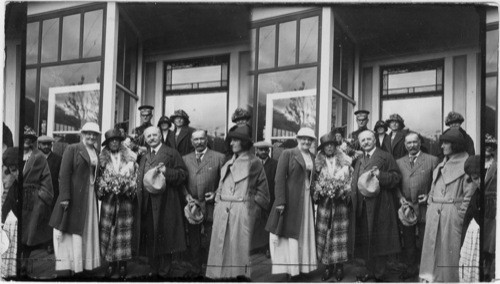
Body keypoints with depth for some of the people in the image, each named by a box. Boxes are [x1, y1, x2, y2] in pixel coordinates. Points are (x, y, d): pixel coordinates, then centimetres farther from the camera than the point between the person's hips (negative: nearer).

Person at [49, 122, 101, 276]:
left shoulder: (97, 152, 12)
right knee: (74, 227, 0)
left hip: (90, 196, 6)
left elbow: (96, 174, 11)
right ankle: (71, 264, 8)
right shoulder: (72, 149, -5)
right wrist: (65, 197, -19)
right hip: (74, 196, -6)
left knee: (88, 230, 8)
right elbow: (64, 174, -12)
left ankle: (83, 264, 16)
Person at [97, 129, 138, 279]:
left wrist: (128, 188, -11)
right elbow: (100, 178, 6)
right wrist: (104, 188, -10)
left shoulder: (129, 158, 5)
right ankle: (111, 262, 9)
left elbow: (134, 177, 3)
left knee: (124, 229, 0)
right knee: (108, 229, -1)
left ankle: (123, 263, 9)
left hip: (125, 199, -1)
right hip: (108, 199, 1)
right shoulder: (102, 159, 7)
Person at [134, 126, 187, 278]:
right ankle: (154, 269, 20)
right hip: (147, 203, 6)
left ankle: (164, 271, 7)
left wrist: (166, 172, -20)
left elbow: (183, 174, -6)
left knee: (164, 237, -3)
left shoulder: (171, 154, 0)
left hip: (164, 202, -6)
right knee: (149, 236, 8)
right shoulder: (144, 157, 19)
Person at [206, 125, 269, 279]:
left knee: (239, 248, -4)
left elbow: (262, 191, 2)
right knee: (220, 248, 4)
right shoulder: (227, 164, 17)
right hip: (222, 211, 5)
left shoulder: (254, 163, 1)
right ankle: (220, 275, 11)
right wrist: (217, 207, 9)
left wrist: (253, 209, -4)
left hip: (242, 211, -5)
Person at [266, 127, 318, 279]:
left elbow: (314, 179, 12)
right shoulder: (287, 154, -4)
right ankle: (289, 267, 9)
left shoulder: (313, 157, 12)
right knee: (290, 231, 0)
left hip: (307, 201, 5)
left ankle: (301, 265, 17)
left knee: (305, 233, 8)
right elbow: (280, 178, -10)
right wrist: (280, 201, -17)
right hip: (290, 200, -5)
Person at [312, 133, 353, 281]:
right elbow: (315, 182, 7)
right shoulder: (318, 164, 7)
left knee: (340, 233, 0)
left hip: (340, 203, -1)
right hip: (324, 203, 1)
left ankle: (339, 266, 10)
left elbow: (350, 180, 3)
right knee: (324, 234, -1)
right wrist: (320, 191, -11)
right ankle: (327, 266, 8)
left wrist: (343, 192, -12)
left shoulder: (345, 162, 4)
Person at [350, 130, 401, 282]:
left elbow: (396, 177, -7)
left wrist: (380, 175, -20)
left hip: (379, 206, -6)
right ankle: (370, 272, 22)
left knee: (379, 240, -2)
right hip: (362, 207, 6)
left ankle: (379, 274, 8)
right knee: (365, 241, 10)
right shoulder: (359, 161, 19)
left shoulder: (385, 157, 0)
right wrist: (356, 191, 6)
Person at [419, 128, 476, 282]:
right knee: (432, 247, 9)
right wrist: (430, 209, 9)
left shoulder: (466, 164, -6)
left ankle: (450, 278, 11)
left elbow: (469, 194, -9)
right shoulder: (441, 164, 15)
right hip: (434, 212, 7)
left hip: (452, 213, -7)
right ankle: (433, 277, 19)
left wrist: (461, 216, -12)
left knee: (450, 250, 0)